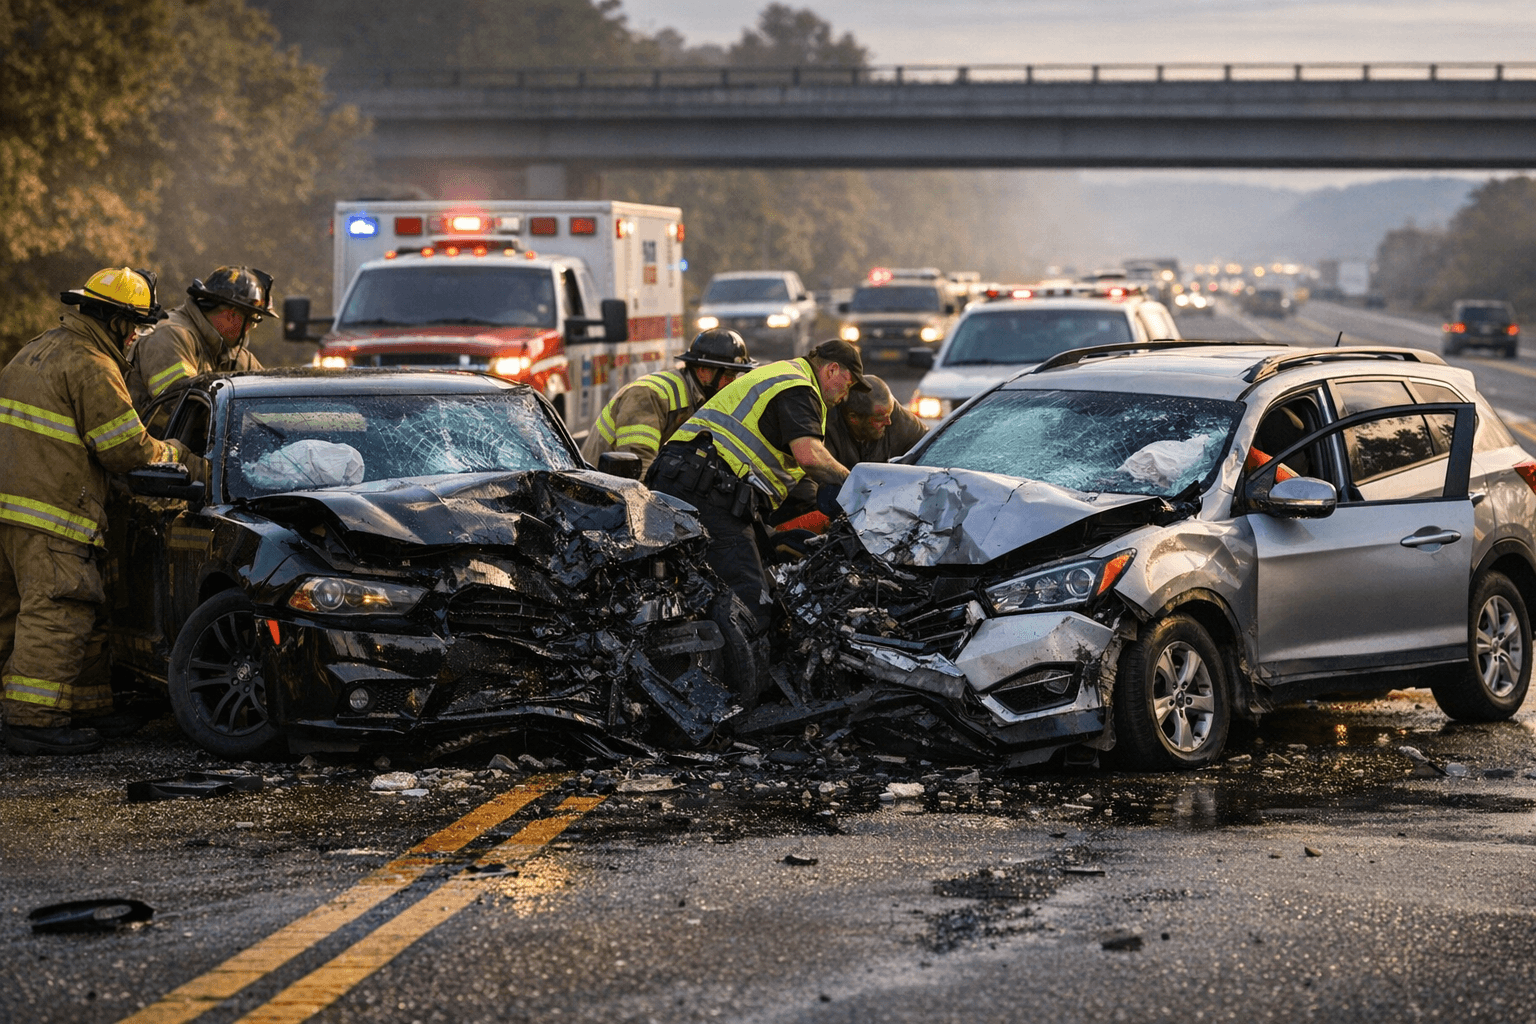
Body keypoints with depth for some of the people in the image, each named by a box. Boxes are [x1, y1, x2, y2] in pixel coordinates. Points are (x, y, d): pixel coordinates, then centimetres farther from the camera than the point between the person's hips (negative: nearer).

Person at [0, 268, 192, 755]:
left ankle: (88, 708, 19)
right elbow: (126, 449, -11)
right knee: (56, 614, -10)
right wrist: (172, 452, 8)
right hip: (49, 512, -10)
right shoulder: (91, 367, -11)